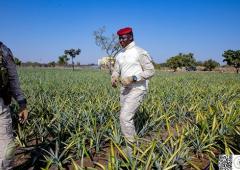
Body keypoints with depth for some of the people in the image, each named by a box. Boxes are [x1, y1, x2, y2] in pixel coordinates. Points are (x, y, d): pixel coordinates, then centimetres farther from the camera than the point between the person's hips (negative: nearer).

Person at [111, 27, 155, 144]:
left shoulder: (140, 52, -10)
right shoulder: (119, 55, 11)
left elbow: (150, 71, -13)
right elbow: (116, 71, 15)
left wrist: (133, 78, -23)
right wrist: (114, 78, -9)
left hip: (137, 90, -7)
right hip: (124, 89, 8)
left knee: (125, 117, -13)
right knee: (127, 117, 13)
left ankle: (130, 144, 3)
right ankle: (132, 140, 30)